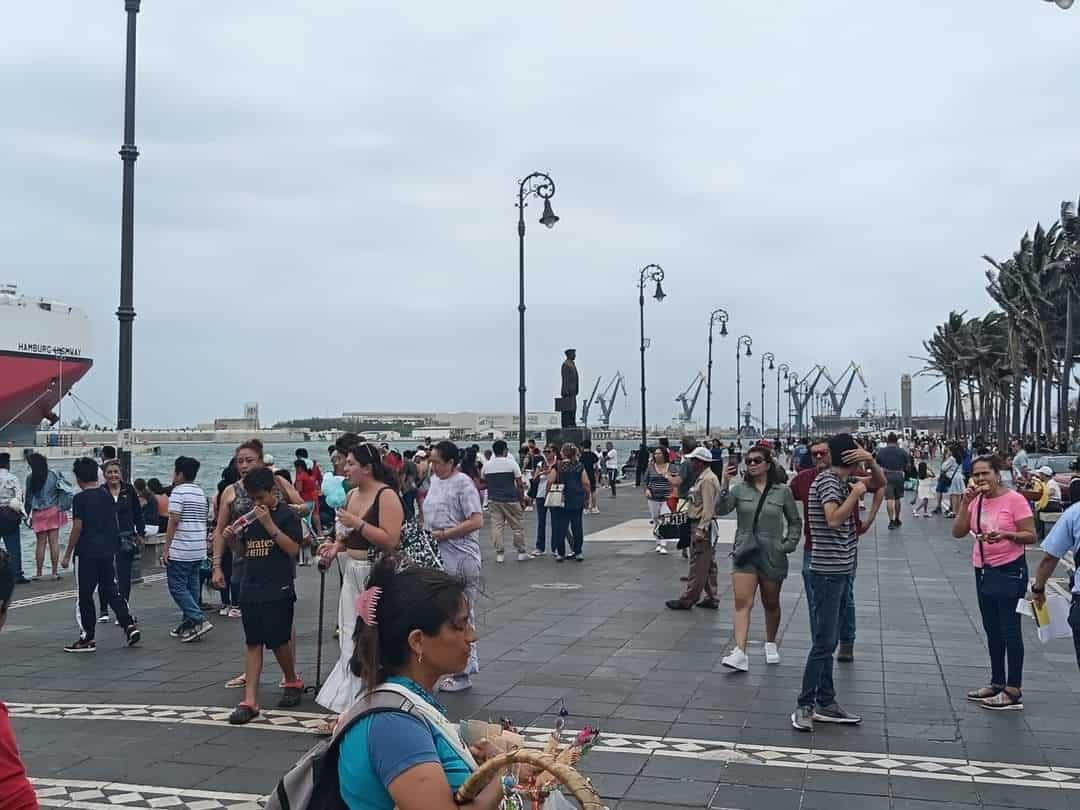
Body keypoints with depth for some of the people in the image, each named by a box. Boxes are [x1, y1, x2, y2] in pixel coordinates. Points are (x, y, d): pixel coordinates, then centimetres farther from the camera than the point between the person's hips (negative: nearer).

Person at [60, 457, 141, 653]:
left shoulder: (79, 499, -11)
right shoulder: (107, 495, 8)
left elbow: (77, 528, -13)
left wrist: (67, 555, -6)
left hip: (87, 553, -6)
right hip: (108, 551, 6)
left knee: (85, 596, 4)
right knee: (110, 591, 13)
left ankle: (88, 638, 8)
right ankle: (129, 625, 2)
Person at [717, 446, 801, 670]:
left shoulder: (782, 491, 0)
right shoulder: (740, 489, 0)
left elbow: (795, 522, 9)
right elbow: (721, 510, -13)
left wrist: (789, 544, -1)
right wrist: (724, 484, -22)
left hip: (773, 556, 0)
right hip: (744, 554, 0)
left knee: (771, 603, 16)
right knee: (742, 603, -11)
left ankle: (771, 644, 38)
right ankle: (740, 654, -17)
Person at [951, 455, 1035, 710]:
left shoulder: (1014, 499, -13)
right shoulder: (975, 501, 4)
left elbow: (1031, 536, -13)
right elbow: (958, 532, -3)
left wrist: (1006, 534, -30)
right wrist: (965, 503, -12)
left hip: (1009, 571, -7)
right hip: (983, 571, 7)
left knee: (1009, 631, -1)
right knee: (992, 631, 16)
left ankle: (1014, 692, 6)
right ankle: (997, 683, 29)